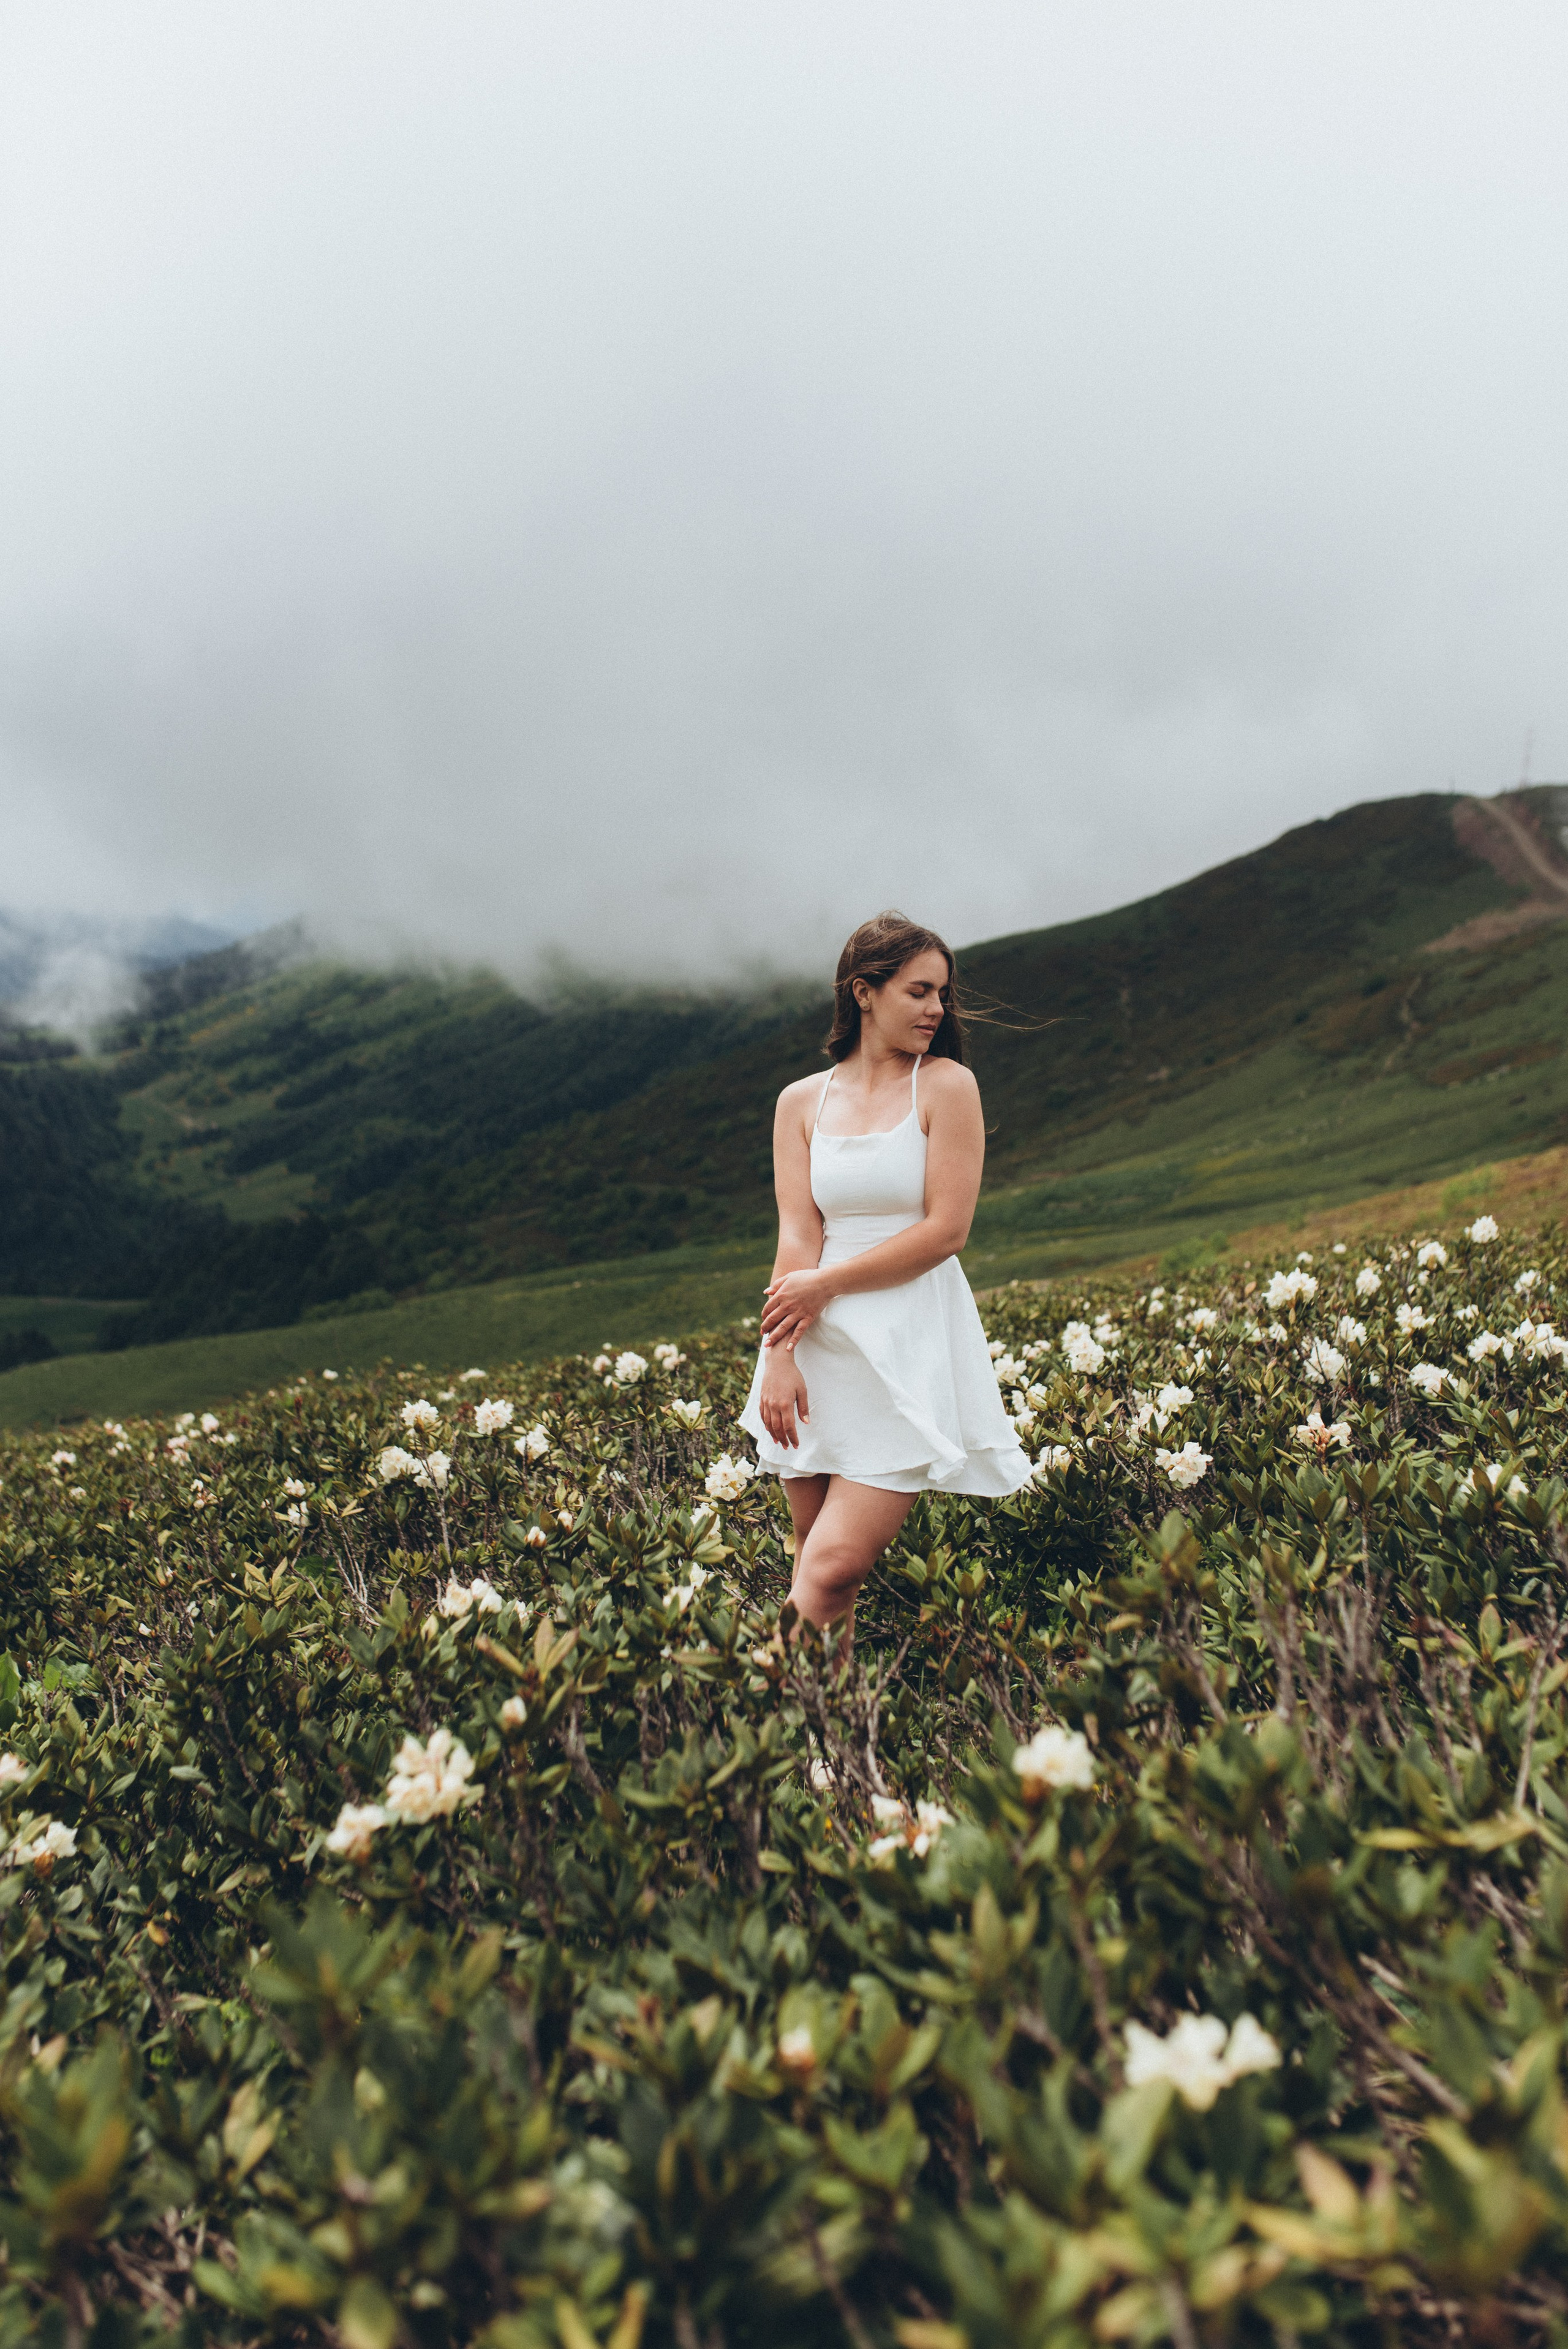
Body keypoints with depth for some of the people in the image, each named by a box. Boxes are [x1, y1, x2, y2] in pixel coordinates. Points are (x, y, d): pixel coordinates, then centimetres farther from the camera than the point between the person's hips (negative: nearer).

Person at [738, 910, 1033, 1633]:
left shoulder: (947, 1086, 0)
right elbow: (796, 1239, 0)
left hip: (910, 1349, -3)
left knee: (834, 1567, -12)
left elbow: (945, 1230, -8)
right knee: (811, 1558, 7)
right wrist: (779, 1357, -11)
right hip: (821, 1348, 3)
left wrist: (827, 1284, -6)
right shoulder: (801, 1102, 8)